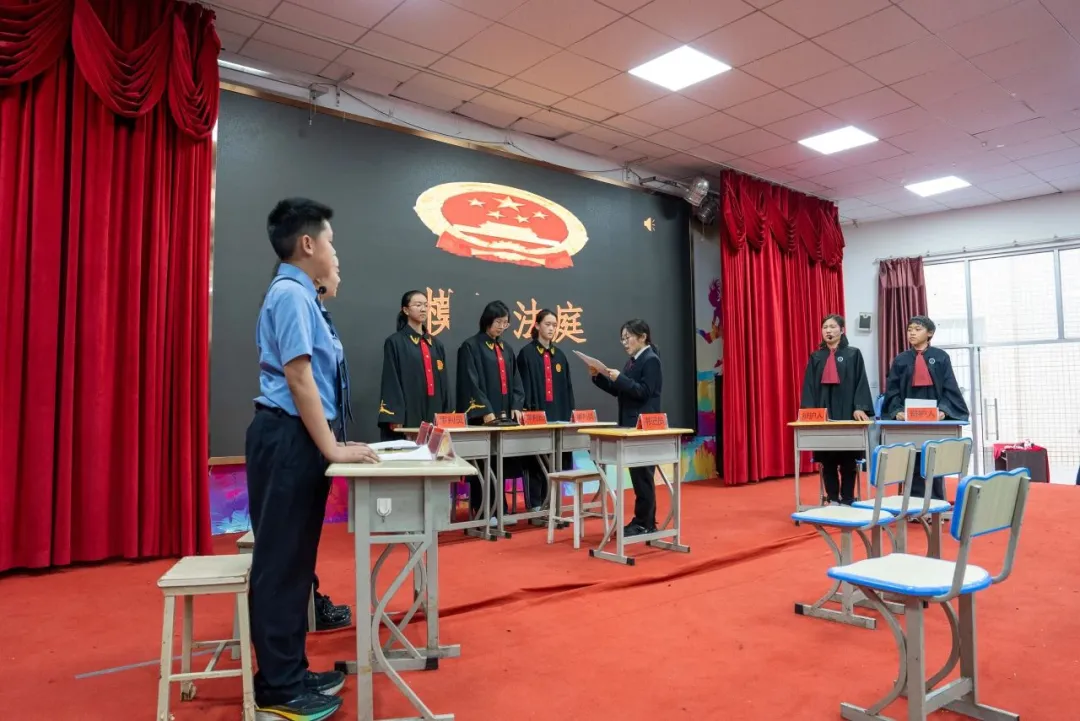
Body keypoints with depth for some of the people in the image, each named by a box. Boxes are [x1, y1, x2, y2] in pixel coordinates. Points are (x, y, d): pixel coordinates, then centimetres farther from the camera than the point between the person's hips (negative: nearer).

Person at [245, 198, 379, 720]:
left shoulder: (299, 295, 16)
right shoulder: (290, 294, -14)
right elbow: (298, 377, -19)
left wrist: (326, 445, 20)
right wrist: (332, 448, -16)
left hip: (297, 439, 10)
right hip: (289, 438, -10)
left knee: (293, 558, 15)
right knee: (281, 560, -1)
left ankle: (289, 673, 28)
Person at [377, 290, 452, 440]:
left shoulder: (437, 344, 15)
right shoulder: (394, 342, -2)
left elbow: (443, 382, 14)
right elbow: (391, 382, -8)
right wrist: (394, 419, -15)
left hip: (434, 415, 5)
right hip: (407, 417, -5)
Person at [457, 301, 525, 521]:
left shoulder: (507, 349, 16)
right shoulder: (470, 346, -5)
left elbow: (515, 380, 14)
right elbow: (470, 382, -13)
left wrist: (516, 406, -1)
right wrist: (485, 411, -19)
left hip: (505, 414, 6)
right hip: (481, 416, -6)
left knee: (501, 462, 7)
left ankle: (500, 510, 15)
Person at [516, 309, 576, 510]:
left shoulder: (560, 355, 14)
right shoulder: (527, 353, -2)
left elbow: (567, 387, 15)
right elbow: (524, 387, -7)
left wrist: (570, 413, 9)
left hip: (559, 414, 5)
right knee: (536, 461, -2)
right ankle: (535, 506, 5)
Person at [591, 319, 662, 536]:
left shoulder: (651, 360, -11)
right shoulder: (633, 361, 15)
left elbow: (644, 392, -19)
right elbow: (619, 390, 16)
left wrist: (620, 378, -23)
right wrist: (598, 377, 5)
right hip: (631, 425, 9)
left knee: (643, 475, -3)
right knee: (638, 475, 12)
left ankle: (646, 523, 5)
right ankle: (642, 520, 20)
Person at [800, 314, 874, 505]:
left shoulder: (853, 354, 6)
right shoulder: (815, 357, 12)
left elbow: (861, 382, -2)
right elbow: (809, 386, 6)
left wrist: (860, 407, -15)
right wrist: (808, 410, -8)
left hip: (847, 413, -2)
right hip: (822, 414, 2)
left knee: (848, 460, 1)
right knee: (827, 460, 3)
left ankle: (847, 501, 9)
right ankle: (832, 500, 11)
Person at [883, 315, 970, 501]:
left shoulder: (941, 357, 6)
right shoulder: (900, 360, 8)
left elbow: (949, 387, -1)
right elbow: (892, 390, 3)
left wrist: (943, 410, -17)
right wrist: (897, 411, -14)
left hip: (936, 417, -1)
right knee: (913, 465, -1)